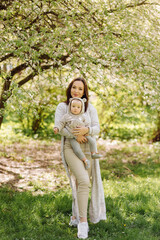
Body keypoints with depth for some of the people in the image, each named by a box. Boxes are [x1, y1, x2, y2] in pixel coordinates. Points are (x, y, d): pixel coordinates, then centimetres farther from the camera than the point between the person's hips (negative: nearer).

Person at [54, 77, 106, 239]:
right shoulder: (62, 107, 1)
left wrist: (86, 130, -25)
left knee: (80, 183, 8)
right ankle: (83, 221, -17)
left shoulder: (90, 108, 6)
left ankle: (75, 217, 28)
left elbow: (96, 129, -2)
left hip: (88, 150, 4)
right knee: (83, 181, -22)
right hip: (70, 148, -3)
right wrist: (75, 135, -22)